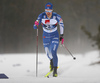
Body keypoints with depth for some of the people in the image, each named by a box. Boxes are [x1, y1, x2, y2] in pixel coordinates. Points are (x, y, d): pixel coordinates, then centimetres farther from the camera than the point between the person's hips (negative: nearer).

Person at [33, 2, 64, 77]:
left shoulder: (56, 16, -19)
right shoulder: (42, 16, -17)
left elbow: (61, 24, -1)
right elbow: (35, 27, -16)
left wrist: (62, 36, 0)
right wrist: (36, 24, -41)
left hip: (55, 36, -2)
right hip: (46, 37, 2)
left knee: (53, 53, -18)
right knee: (48, 54, 10)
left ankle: (55, 70, -4)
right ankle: (51, 61, 48)